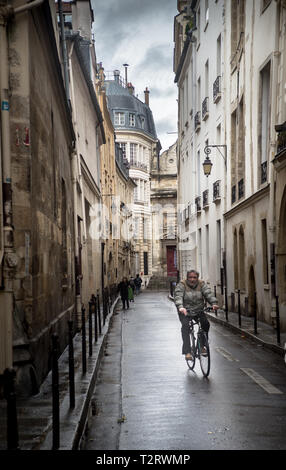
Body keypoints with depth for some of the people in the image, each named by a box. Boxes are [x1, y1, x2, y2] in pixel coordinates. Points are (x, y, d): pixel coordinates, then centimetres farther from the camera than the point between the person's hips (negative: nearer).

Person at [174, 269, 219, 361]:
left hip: (198, 311, 3)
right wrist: (180, 307, -43)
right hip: (185, 312, -3)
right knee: (185, 326, -25)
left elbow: (208, 294, -13)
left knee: (206, 323, -19)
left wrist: (214, 303, -32)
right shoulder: (181, 285, -9)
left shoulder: (202, 284, 1)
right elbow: (178, 297, -24)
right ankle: (187, 351, -27)